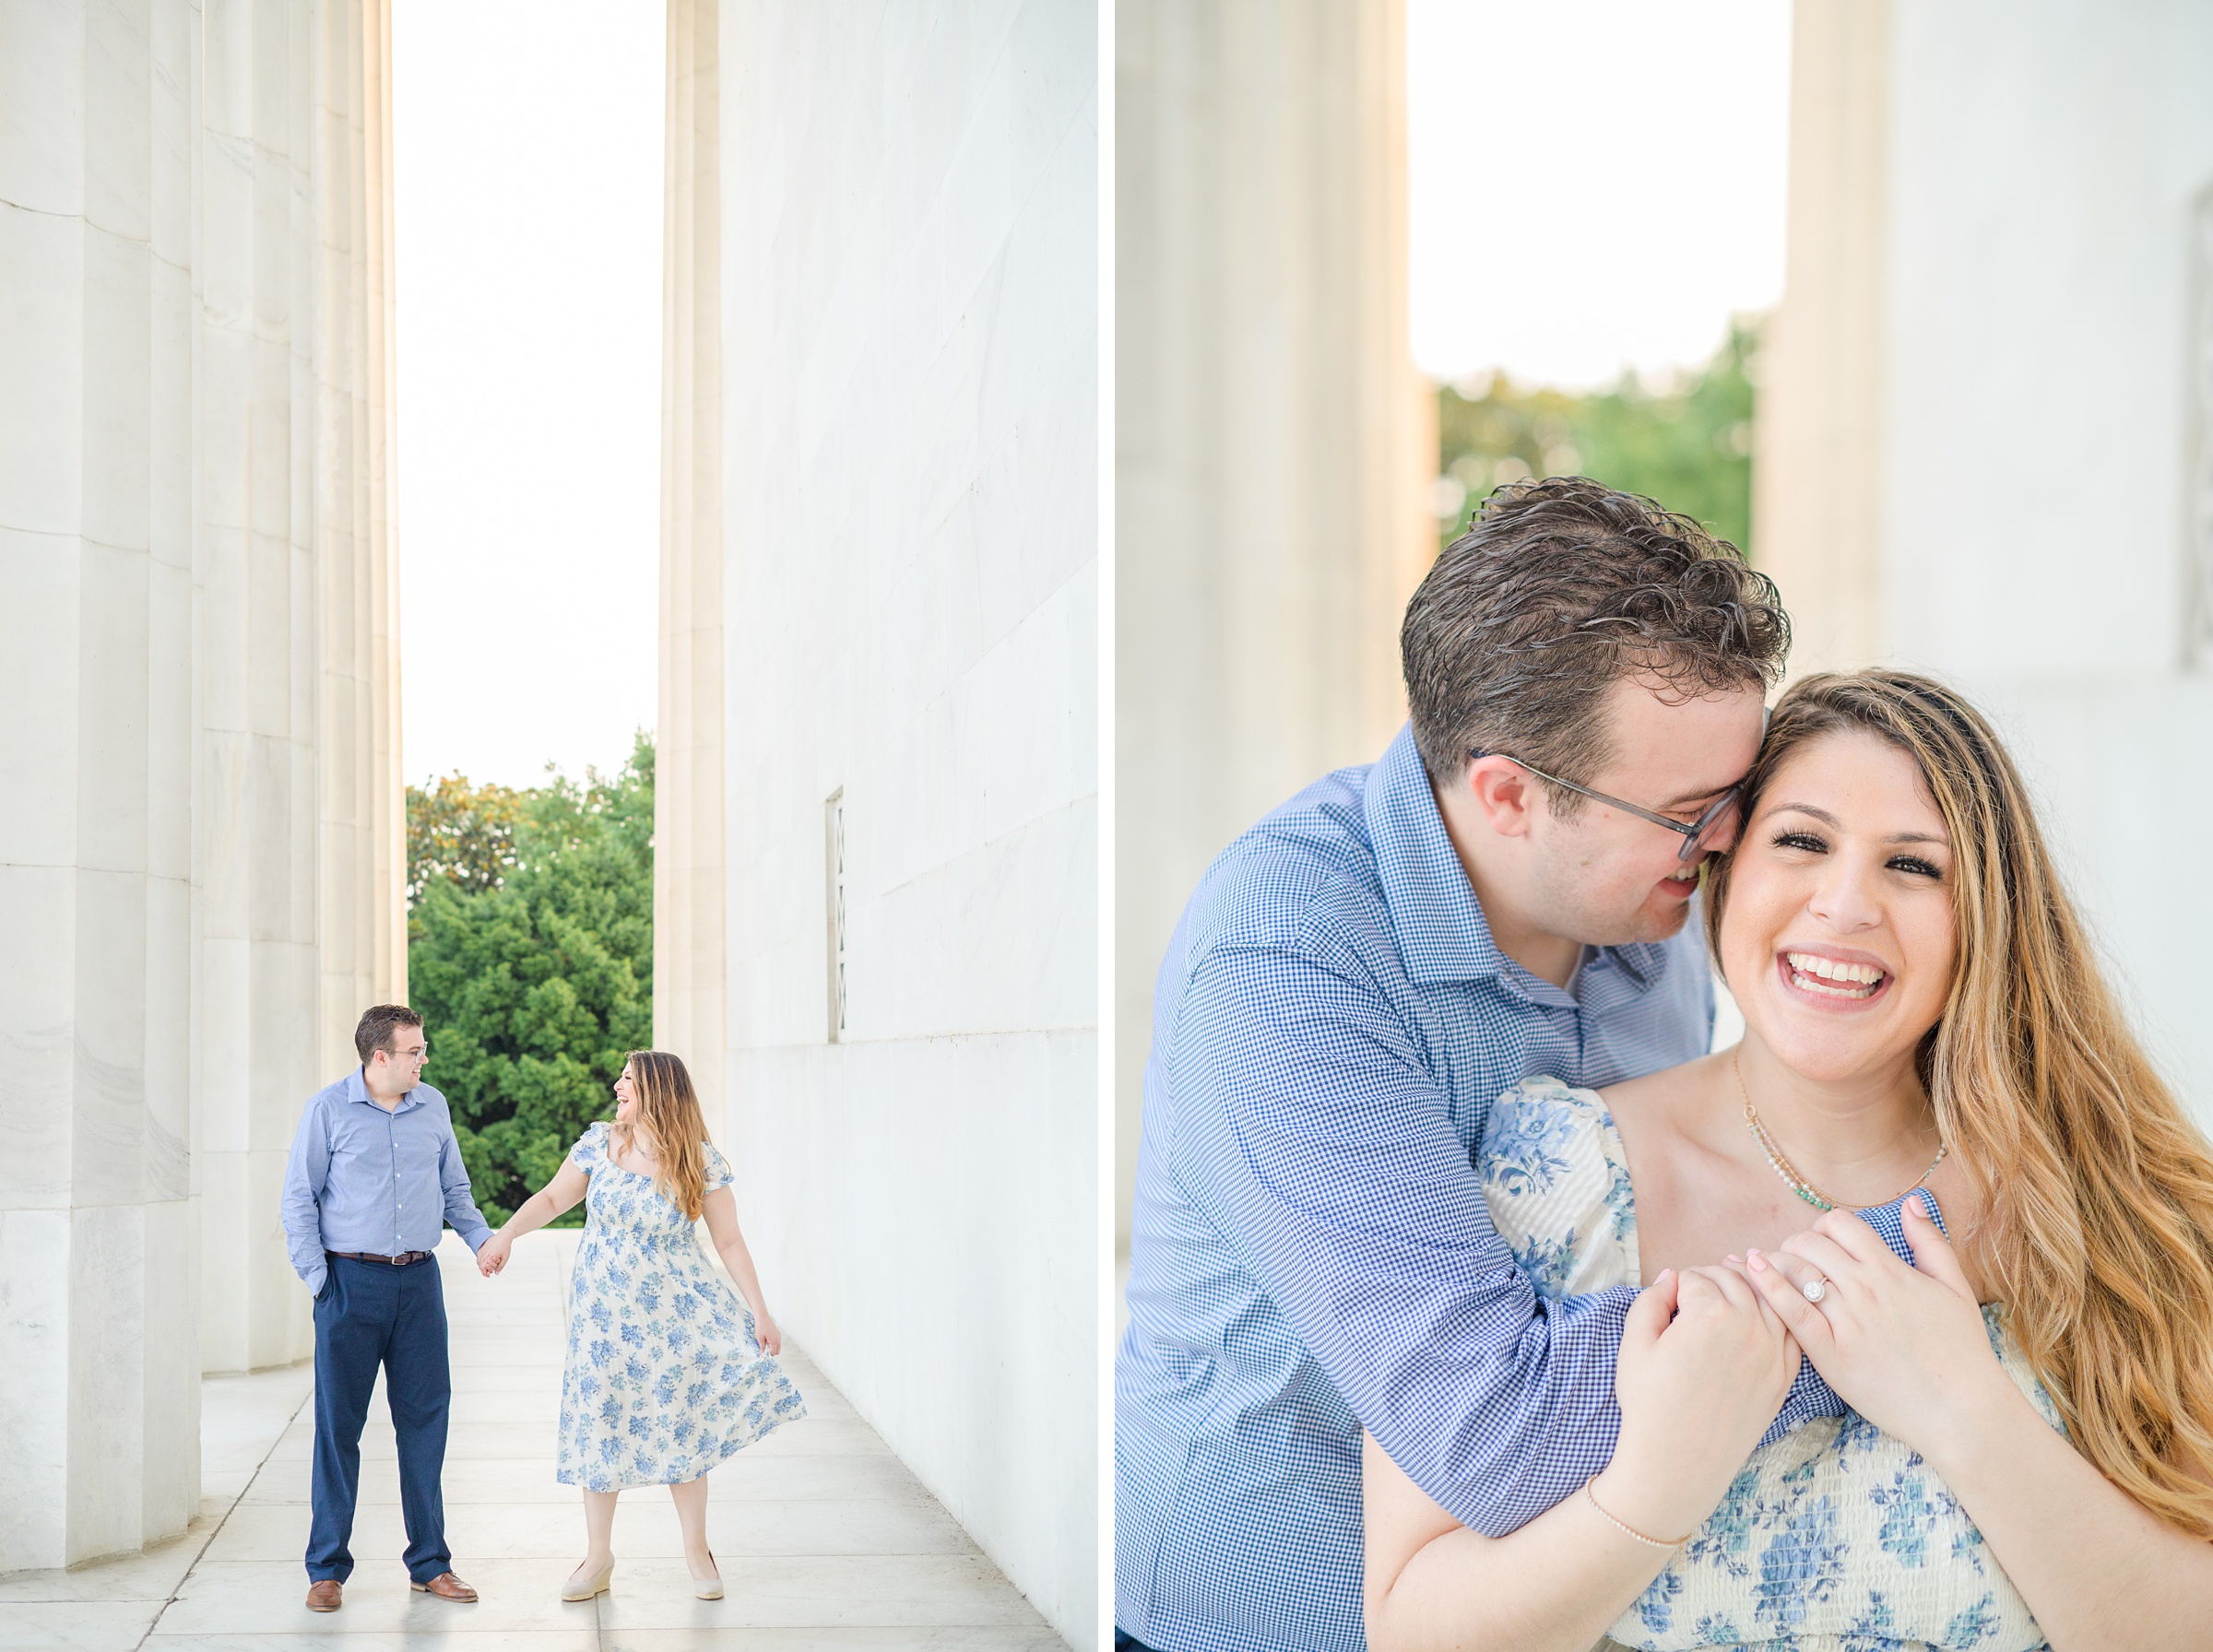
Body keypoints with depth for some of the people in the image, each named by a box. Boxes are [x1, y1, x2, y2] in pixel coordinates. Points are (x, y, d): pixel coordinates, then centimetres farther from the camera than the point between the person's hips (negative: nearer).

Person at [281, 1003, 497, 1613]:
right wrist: (317, 1277, -8)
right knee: (339, 1425, 1)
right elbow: (299, 1198, -1)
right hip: (352, 1281, -3)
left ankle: (431, 1564, 15)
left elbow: (455, 1189, 18)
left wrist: (482, 1239, 2)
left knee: (425, 1420, 6)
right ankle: (327, 1569, 12)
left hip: (419, 1281, 4)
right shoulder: (329, 1110, -3)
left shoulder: (433, 1107, 8)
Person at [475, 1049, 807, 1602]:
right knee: (599, 1425, 6)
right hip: (605, 1310, 2)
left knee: (682, 1424, -3)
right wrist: (507, 1233, -9)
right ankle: (598, 1558, 19)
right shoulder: (598, 1144, -2)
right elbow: (552, 1198, 8)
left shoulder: (700, 1162, -9)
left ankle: (697, 1552, 14)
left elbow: (730, 1241, -6)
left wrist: (760, 1311, -9)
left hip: (674, 1309, -2)